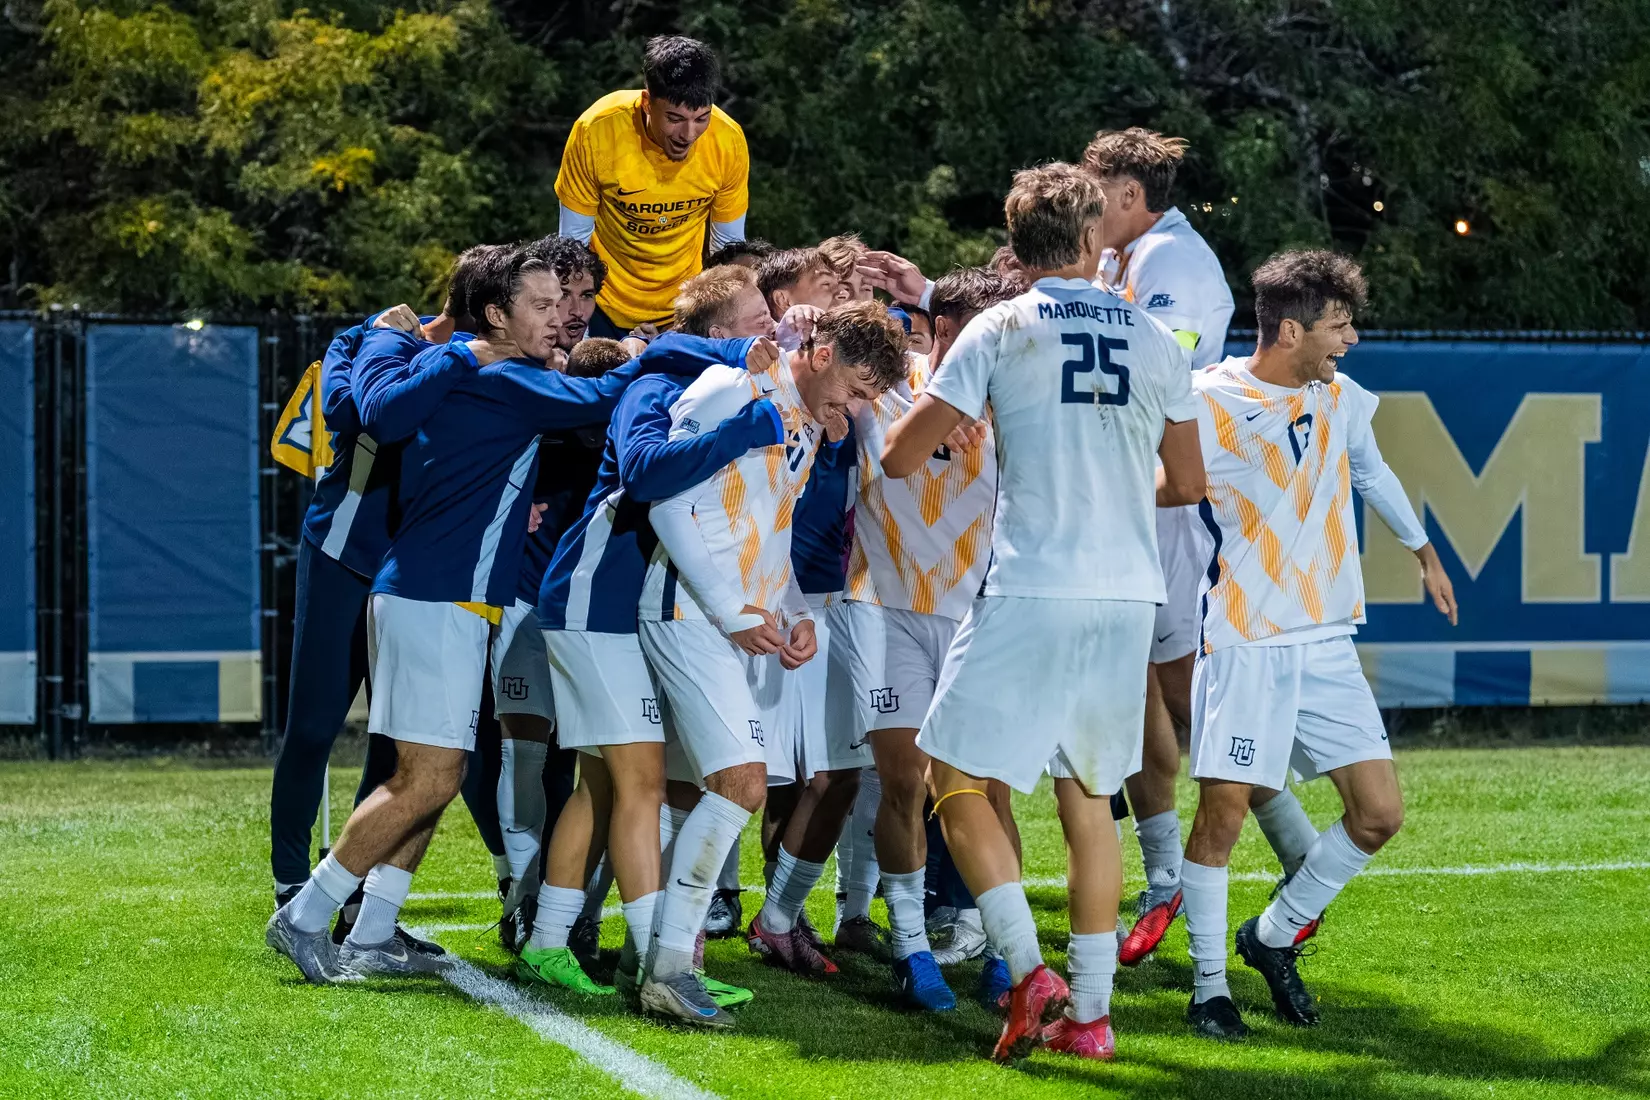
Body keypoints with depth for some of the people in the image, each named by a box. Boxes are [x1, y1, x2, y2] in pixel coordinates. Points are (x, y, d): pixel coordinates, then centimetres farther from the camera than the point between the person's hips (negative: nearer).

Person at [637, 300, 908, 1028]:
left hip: (742, 624, 9)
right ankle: (668, 970, -14)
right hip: (689, 611, -9)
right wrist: (736, 614, -14)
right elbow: (669, 504, -16)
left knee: (708, 788, 7)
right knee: (742, 783, -17)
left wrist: (795, 612, 9)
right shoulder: (734, 391, -12)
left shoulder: (810, 423, 17)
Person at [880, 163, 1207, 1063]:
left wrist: (926, 407, 22)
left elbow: (901, 458, 0)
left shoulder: (1001, 330, -1)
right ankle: (1089, 1012, 14)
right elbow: (1187, 483, 19)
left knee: (956, 776, 5)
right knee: (1089, 798, 14)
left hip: (1031, 592, -4)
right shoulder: (1154, 342, 10)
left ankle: (1030, 972, -8)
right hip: (1129, 594, 4)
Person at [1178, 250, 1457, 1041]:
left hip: (1327, 642, 6)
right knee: (1223, 812, -8)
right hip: (1244, 642, -6)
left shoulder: (1341, 399, 8)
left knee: (1379, 811, 0)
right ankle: (1209, 987, 8)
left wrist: (1424, 554, 38)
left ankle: (1274, 937, 20)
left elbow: (1372, 471, 27)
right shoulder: (1209, 405, -11)